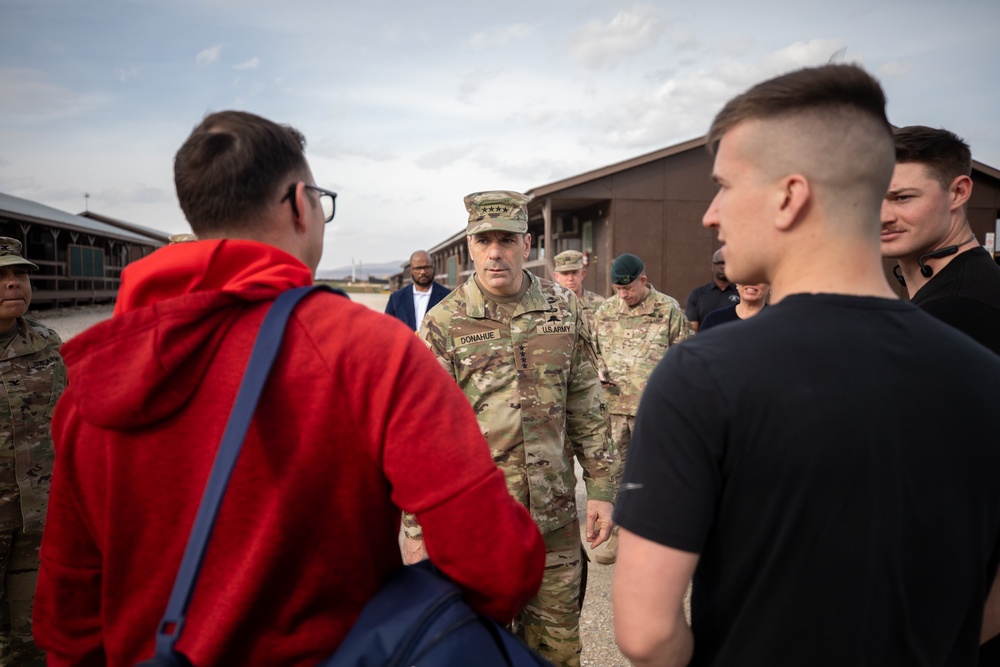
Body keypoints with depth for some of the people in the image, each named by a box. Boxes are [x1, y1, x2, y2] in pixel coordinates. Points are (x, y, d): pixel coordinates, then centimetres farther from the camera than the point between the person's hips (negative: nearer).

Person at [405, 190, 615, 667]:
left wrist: (601, 488, 4)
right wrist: (417, 527, -6)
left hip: (555, 515, 2)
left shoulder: (565, 311, 1)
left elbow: (586, 409, 6)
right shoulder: (442, 324, -7)